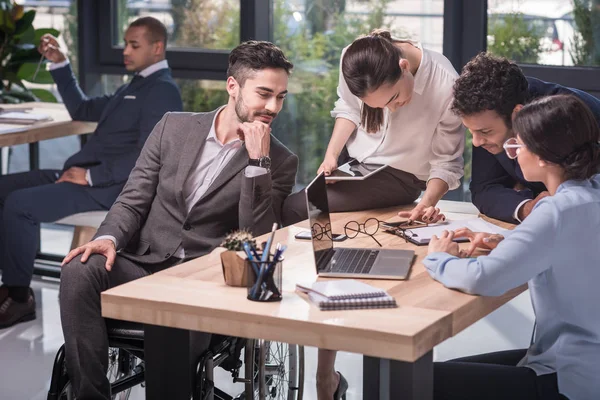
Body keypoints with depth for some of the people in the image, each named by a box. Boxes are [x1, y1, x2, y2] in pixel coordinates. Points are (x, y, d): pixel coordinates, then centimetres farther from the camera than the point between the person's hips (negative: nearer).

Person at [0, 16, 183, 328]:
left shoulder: (162, 91, -9)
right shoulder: (134, 87, 22)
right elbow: (82, 110, 33)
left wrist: (91, 176, -20)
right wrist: (60, 64, 21)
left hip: (111, 188, -10)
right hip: (87, 176, 10)